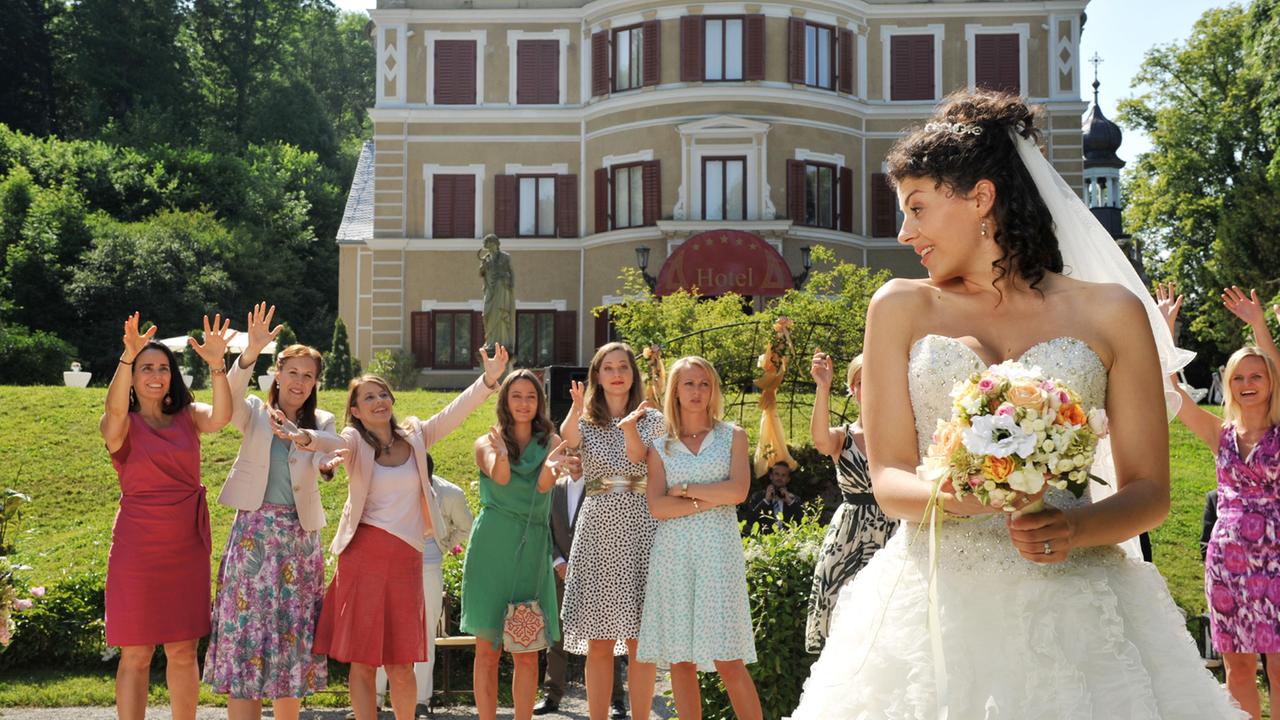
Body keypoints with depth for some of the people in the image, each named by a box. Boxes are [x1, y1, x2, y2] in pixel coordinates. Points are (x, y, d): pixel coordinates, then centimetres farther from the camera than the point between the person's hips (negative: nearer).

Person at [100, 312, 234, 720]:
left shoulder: (187, 417, 5)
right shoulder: (120, 424, -2)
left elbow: (220, 418, -16)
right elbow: (115, 409, -26)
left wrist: (217, 365, -31)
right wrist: (127, 357, -42)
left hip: (187, 547, 3)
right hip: (138, 546, -3)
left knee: (183, 653, 10)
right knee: (136, 655, 2)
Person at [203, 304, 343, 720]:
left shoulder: (322, 423, 11)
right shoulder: (254, 415, 5)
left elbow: (326, 457, -8)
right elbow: (230, 394, -17)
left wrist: (329, 463, -33)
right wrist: (251, 351, -34)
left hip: (300, 537, 2)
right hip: (254, 533, -2)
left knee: (293, 636, 7)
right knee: (246, 627, -5)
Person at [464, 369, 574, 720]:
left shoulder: (550, 441, 9)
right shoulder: (487, 443, 6)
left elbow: (544, 485, -11)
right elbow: (499, 477, -17)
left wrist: (551, 468, -35)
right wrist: (502, 455, -40)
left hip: (533, 550, 2)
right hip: (492, 549, -1)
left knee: (528, 653, 3)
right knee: (488, 649, 0)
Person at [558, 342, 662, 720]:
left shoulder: (651, 419, 8)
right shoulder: (585, 421, 9)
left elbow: (638, 458, -14)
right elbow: (567, 439, -17)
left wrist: (630, 426, -35)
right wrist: (576, 409, -39)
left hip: (639, 530, -1)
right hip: (596, 529, 1)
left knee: (639, 640, -1)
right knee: (599, 643, 2)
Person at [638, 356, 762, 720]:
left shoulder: (732, 436, 9)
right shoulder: (660, 447, 11)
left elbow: (738, 491, -6)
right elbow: (657, 507, -2)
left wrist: (686, 489, -3)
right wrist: (711, 499, -8)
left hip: (718, 548, -2)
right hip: (673, 551, 2)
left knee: (728, 660, -7)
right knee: (680, 659, 2)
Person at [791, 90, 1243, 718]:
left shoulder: (1110, 313, 5)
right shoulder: (901, 308, 8)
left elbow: (1150, 491, 6)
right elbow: (888, 480, 2)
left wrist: (1077, 527, -15)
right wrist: (948, 495, -19)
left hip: (1072, 606, 0)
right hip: (935, 601, 1)